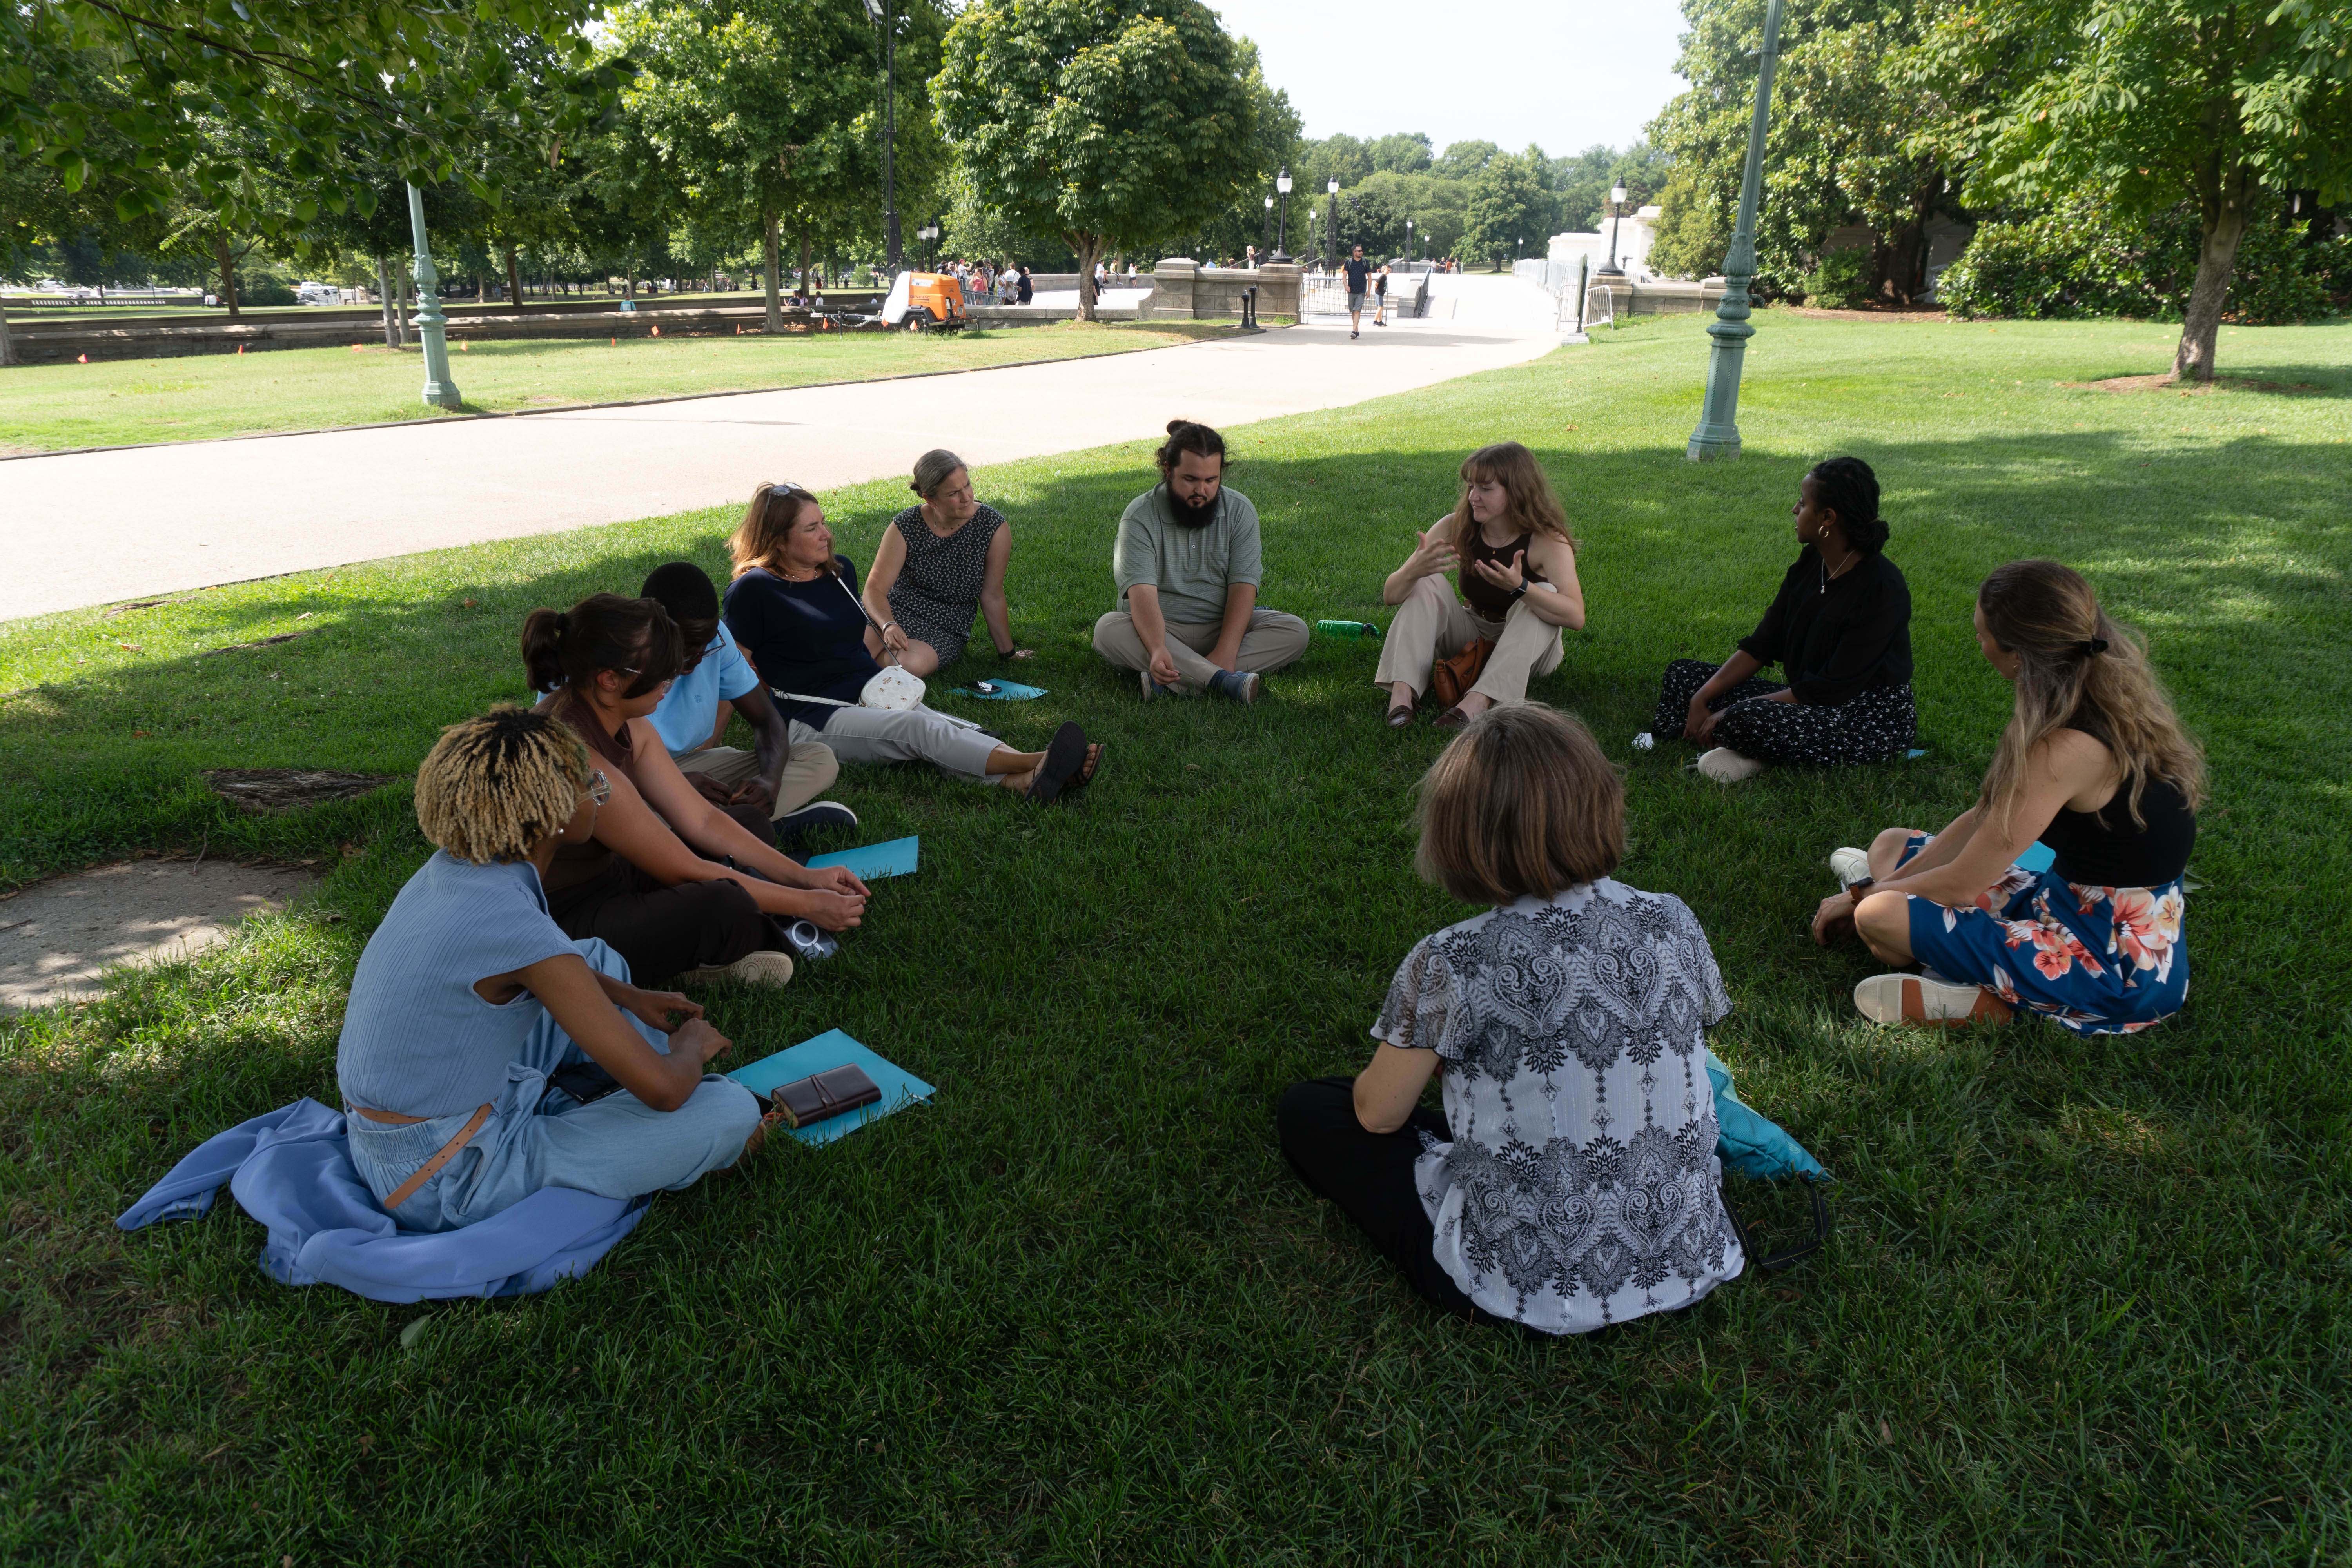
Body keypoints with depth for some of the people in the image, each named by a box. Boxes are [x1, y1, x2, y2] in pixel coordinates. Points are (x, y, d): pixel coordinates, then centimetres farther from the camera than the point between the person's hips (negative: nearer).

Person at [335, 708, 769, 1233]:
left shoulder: (452, 868, -5)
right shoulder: (514, 924, -30)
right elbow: (662, 1088, -26)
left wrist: (629, 996, 13)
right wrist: (692, 1044, -3)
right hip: (446, 1187, -10)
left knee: (596, 958, 23)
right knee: (734, 1112, -16)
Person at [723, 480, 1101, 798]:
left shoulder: (840, 570, 17)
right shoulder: (752, 591, -5)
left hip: (871, 698, 7)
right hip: (815, 720, -7)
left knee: (955, 732, -25)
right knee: (917, 728, -32)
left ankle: (1029, 780, -52)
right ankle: (1036, 762, -50)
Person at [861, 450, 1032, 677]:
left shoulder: (994, 527, -9)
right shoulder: (906, 527, -8)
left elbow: (992, 597, 0)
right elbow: (875, 588, -9)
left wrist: (1008, 654, 5)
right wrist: (888, 625, -30)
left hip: (944, 630, 1)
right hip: (894, 613, -1)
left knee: (909, 664, -33)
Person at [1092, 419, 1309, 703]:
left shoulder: (1240, 511, -3)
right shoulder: (1139, 515, -10)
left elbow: (1243, 586, -12)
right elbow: (1142, 593, -23)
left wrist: (1225, 652, -28)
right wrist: (1158, 650, -42)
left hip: (1225, 626, 2)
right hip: (1161, 630, -2)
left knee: (1295, 632, -22)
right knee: (1107, 629, -31)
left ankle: (1173, 682, -36)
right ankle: (1224, 681, -44)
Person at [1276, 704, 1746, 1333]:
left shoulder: (1453, 964, -21)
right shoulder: (1675, 924, -9)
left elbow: (1377, 1114, -7)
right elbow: (1686, 1051, 9)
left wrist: (1423, 1055, 15)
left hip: (1528, 1289, -6)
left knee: (1307, 1111, 10)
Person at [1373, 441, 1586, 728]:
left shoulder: (1547, 540, -21)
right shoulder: (1456, 528, -13)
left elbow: (1576, 615, -36)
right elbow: (1390, 595, -17)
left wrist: (1519, 587, -51)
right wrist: (1415, 570, -41)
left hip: (1528, 644, -3)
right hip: (1471, 638, 3)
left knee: (1544, 594, -31)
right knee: (1426, 583, -17)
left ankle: (1478, 701, -45)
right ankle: (1402, 690, -35)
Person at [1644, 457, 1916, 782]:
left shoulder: (1884, 590, -22)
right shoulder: (1810, 563, 2)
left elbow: (1829, 690, -24)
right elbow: (1761, 645, 4)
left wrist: (1731, 713, -24)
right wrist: (1703, 697, -9)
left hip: (1874, 720, -9)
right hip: (1811, 701, 9)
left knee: (1745, 721, -36)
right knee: (1683, 673, 1)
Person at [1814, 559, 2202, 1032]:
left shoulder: (2068, 747, -30)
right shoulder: (2109, 700, 0)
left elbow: (1960, 886, -21)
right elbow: (1985, 817, 6)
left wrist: (1864, 897, -3)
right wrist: (1886, 884, 6)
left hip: (2118, 976, -10)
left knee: (1880, 918, -20)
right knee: (1891, 843, 16)